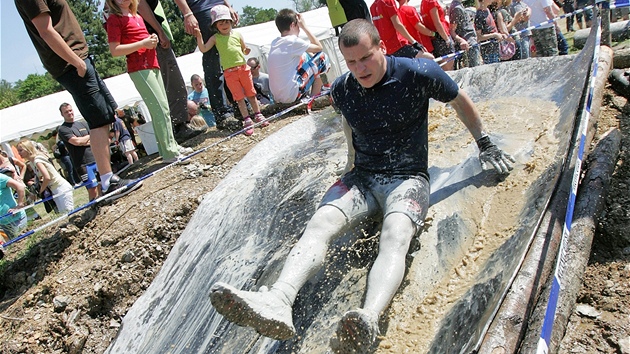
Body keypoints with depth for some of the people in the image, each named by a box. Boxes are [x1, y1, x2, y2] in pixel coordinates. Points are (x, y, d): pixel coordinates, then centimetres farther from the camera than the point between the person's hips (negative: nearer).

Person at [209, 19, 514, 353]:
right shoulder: (342, 90, 3)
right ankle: (278, 300, -50)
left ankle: (367, 323, -62)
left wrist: (485, 144, 17)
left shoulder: (418, 74, -8)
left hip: (407, 178, -3)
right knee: (319, 223, -28)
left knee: (395, 235, -37)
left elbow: (460, 101, 8)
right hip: (361, 177, 4)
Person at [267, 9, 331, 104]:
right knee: (322, 57, 4)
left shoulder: (274, 43, 11)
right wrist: (304, 26, 3)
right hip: (292, 95, -8)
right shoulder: (292, 41, -12)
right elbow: (319, 47, 0)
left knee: (306, 55, 25)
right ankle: (315, 97, 9)